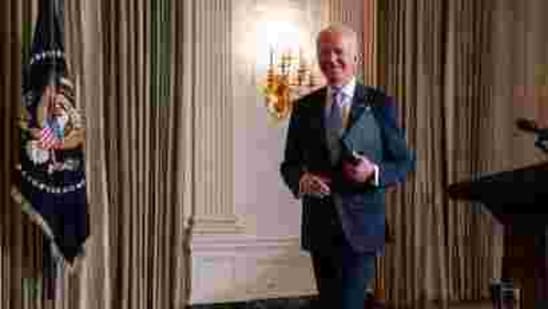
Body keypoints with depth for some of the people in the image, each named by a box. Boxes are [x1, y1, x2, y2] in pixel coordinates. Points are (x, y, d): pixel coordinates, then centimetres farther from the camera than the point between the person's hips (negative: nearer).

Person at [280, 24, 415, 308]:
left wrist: (374, 173, -19)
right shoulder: (304, 107, 6)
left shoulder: (380, 104, -1)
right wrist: (302, 180, -13)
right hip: (319, 228, 4)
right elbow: (289, 165, 10)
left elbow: (404, 163, 2)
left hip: (361, 228, -3)